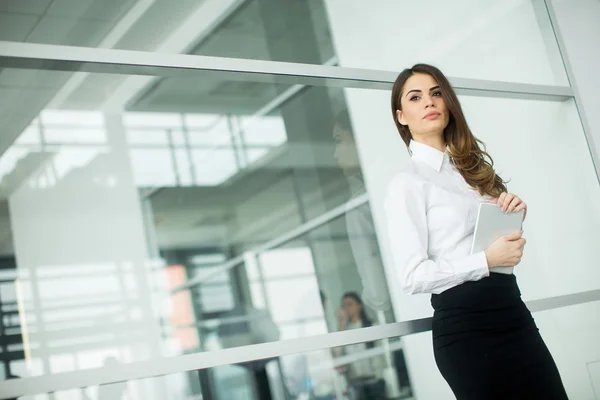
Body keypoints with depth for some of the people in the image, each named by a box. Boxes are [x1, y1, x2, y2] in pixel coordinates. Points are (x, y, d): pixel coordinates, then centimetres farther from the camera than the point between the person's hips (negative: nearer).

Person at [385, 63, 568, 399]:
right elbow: (413, 276, -13)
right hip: (465, 324, -6)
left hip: (513, 309, 7)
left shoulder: (474, 166, 15)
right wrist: (487, 260, -17)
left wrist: (512, 215, 5)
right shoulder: (406, 184, -6)